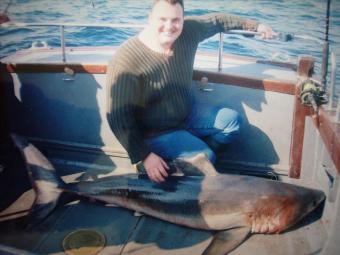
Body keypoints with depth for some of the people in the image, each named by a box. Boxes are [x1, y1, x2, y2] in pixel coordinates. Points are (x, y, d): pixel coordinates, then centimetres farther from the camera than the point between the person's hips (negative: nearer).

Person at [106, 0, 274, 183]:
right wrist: (144, 157, -28)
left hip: (189, 114, 7)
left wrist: (255, 25, 18)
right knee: (205, 158, -21)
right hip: (156, 131, -7)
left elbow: (217, 20, 10)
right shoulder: (127, 58, -29)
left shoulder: (188, 32, -11)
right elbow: (119, 116, -26)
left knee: (231, 120, 6)